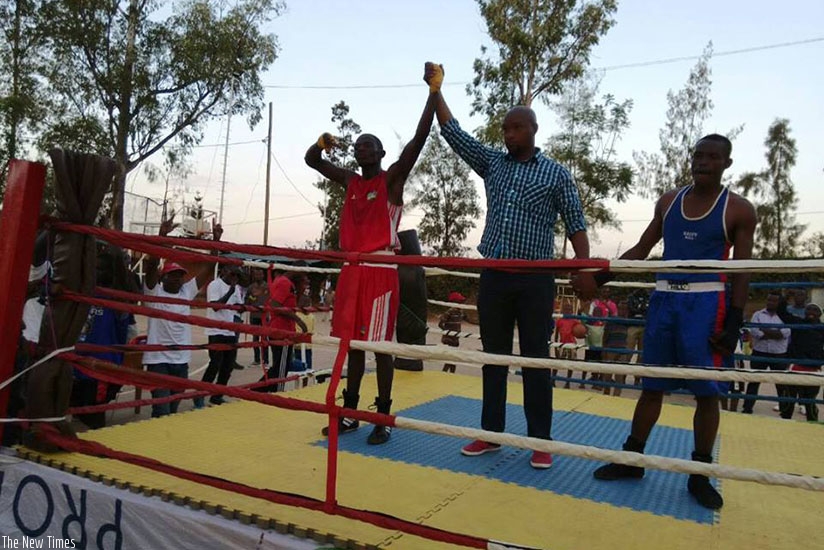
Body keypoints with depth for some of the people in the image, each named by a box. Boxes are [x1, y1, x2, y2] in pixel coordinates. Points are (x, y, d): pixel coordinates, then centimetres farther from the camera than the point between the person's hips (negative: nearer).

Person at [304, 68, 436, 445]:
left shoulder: (392, 178, 1)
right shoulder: (349, 181, 17)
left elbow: (418, 139, -11)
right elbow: (311, 161, 18)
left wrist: (434, 92, -17)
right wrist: (321, 143, -5)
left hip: (382, 270, -6)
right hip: (351, 269, 6)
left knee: (380, 344, -3)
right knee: (353, 342, 10)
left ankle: (384, 418, 7)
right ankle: (350, 413, 20)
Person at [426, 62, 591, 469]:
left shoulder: (556, 173, 3)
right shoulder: (492, 163, 12)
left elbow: (575, 225, 1)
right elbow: (453, 133, 10)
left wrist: (584, 269, -12)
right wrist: (435, 89, 6)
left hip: (535, 278, -3)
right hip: (493, 274, 4)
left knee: (535, 358, 2)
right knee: (494, 355, 9)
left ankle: (540, 441, 12)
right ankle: (491, 433, 20)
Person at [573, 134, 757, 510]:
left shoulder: (738, 209, 0)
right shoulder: (668, 201, 11)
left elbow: (742, 270, -3)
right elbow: (641, 250, 14)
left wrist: (734, 322, -11)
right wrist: (600, 277, 5)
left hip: (705, 301, -3)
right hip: (664, 298, 4)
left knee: (706, 390, 1)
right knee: (652, 385, 9)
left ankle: (700, 474, 15)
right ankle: (632, 459, 18)